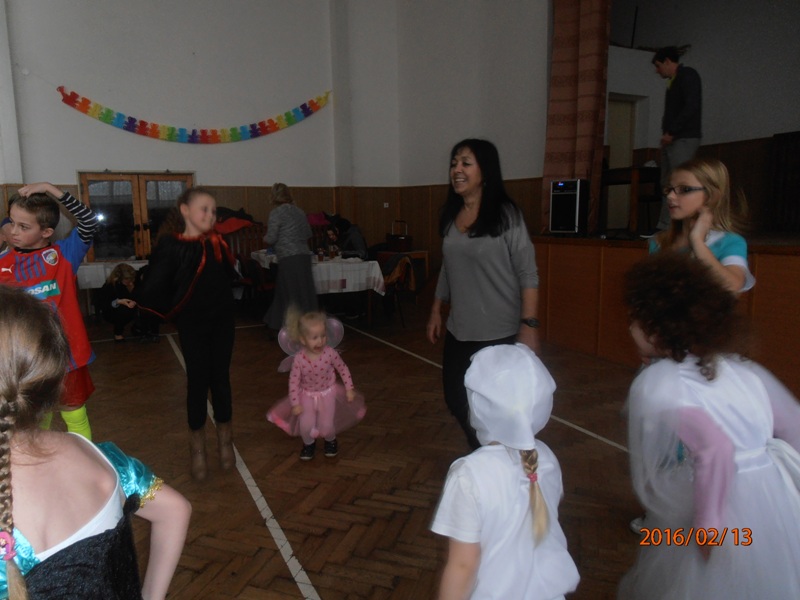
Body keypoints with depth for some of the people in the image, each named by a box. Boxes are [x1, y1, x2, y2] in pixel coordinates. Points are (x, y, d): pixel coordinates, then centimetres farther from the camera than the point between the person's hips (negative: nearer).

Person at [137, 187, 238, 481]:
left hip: (222, 322, 4)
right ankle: (197, 448, 21)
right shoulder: (171, 248, -13)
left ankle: (225, 440, 27)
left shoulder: (218, 243, 1)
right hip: (192, 327, -3)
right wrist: (176, 311, -5)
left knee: (220, 379, 10)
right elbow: (150, 294, -15)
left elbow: (229, 276, 13)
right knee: (198, 381, 3)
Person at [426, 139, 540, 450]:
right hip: (459, 331, 6)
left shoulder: (506, 215, -11)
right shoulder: (450, 216, 7)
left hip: (500, 333, -6)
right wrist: (436, 311, 16)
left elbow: (528, 275, -13)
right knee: (457, 401, 14)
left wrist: (529, 324, -18)